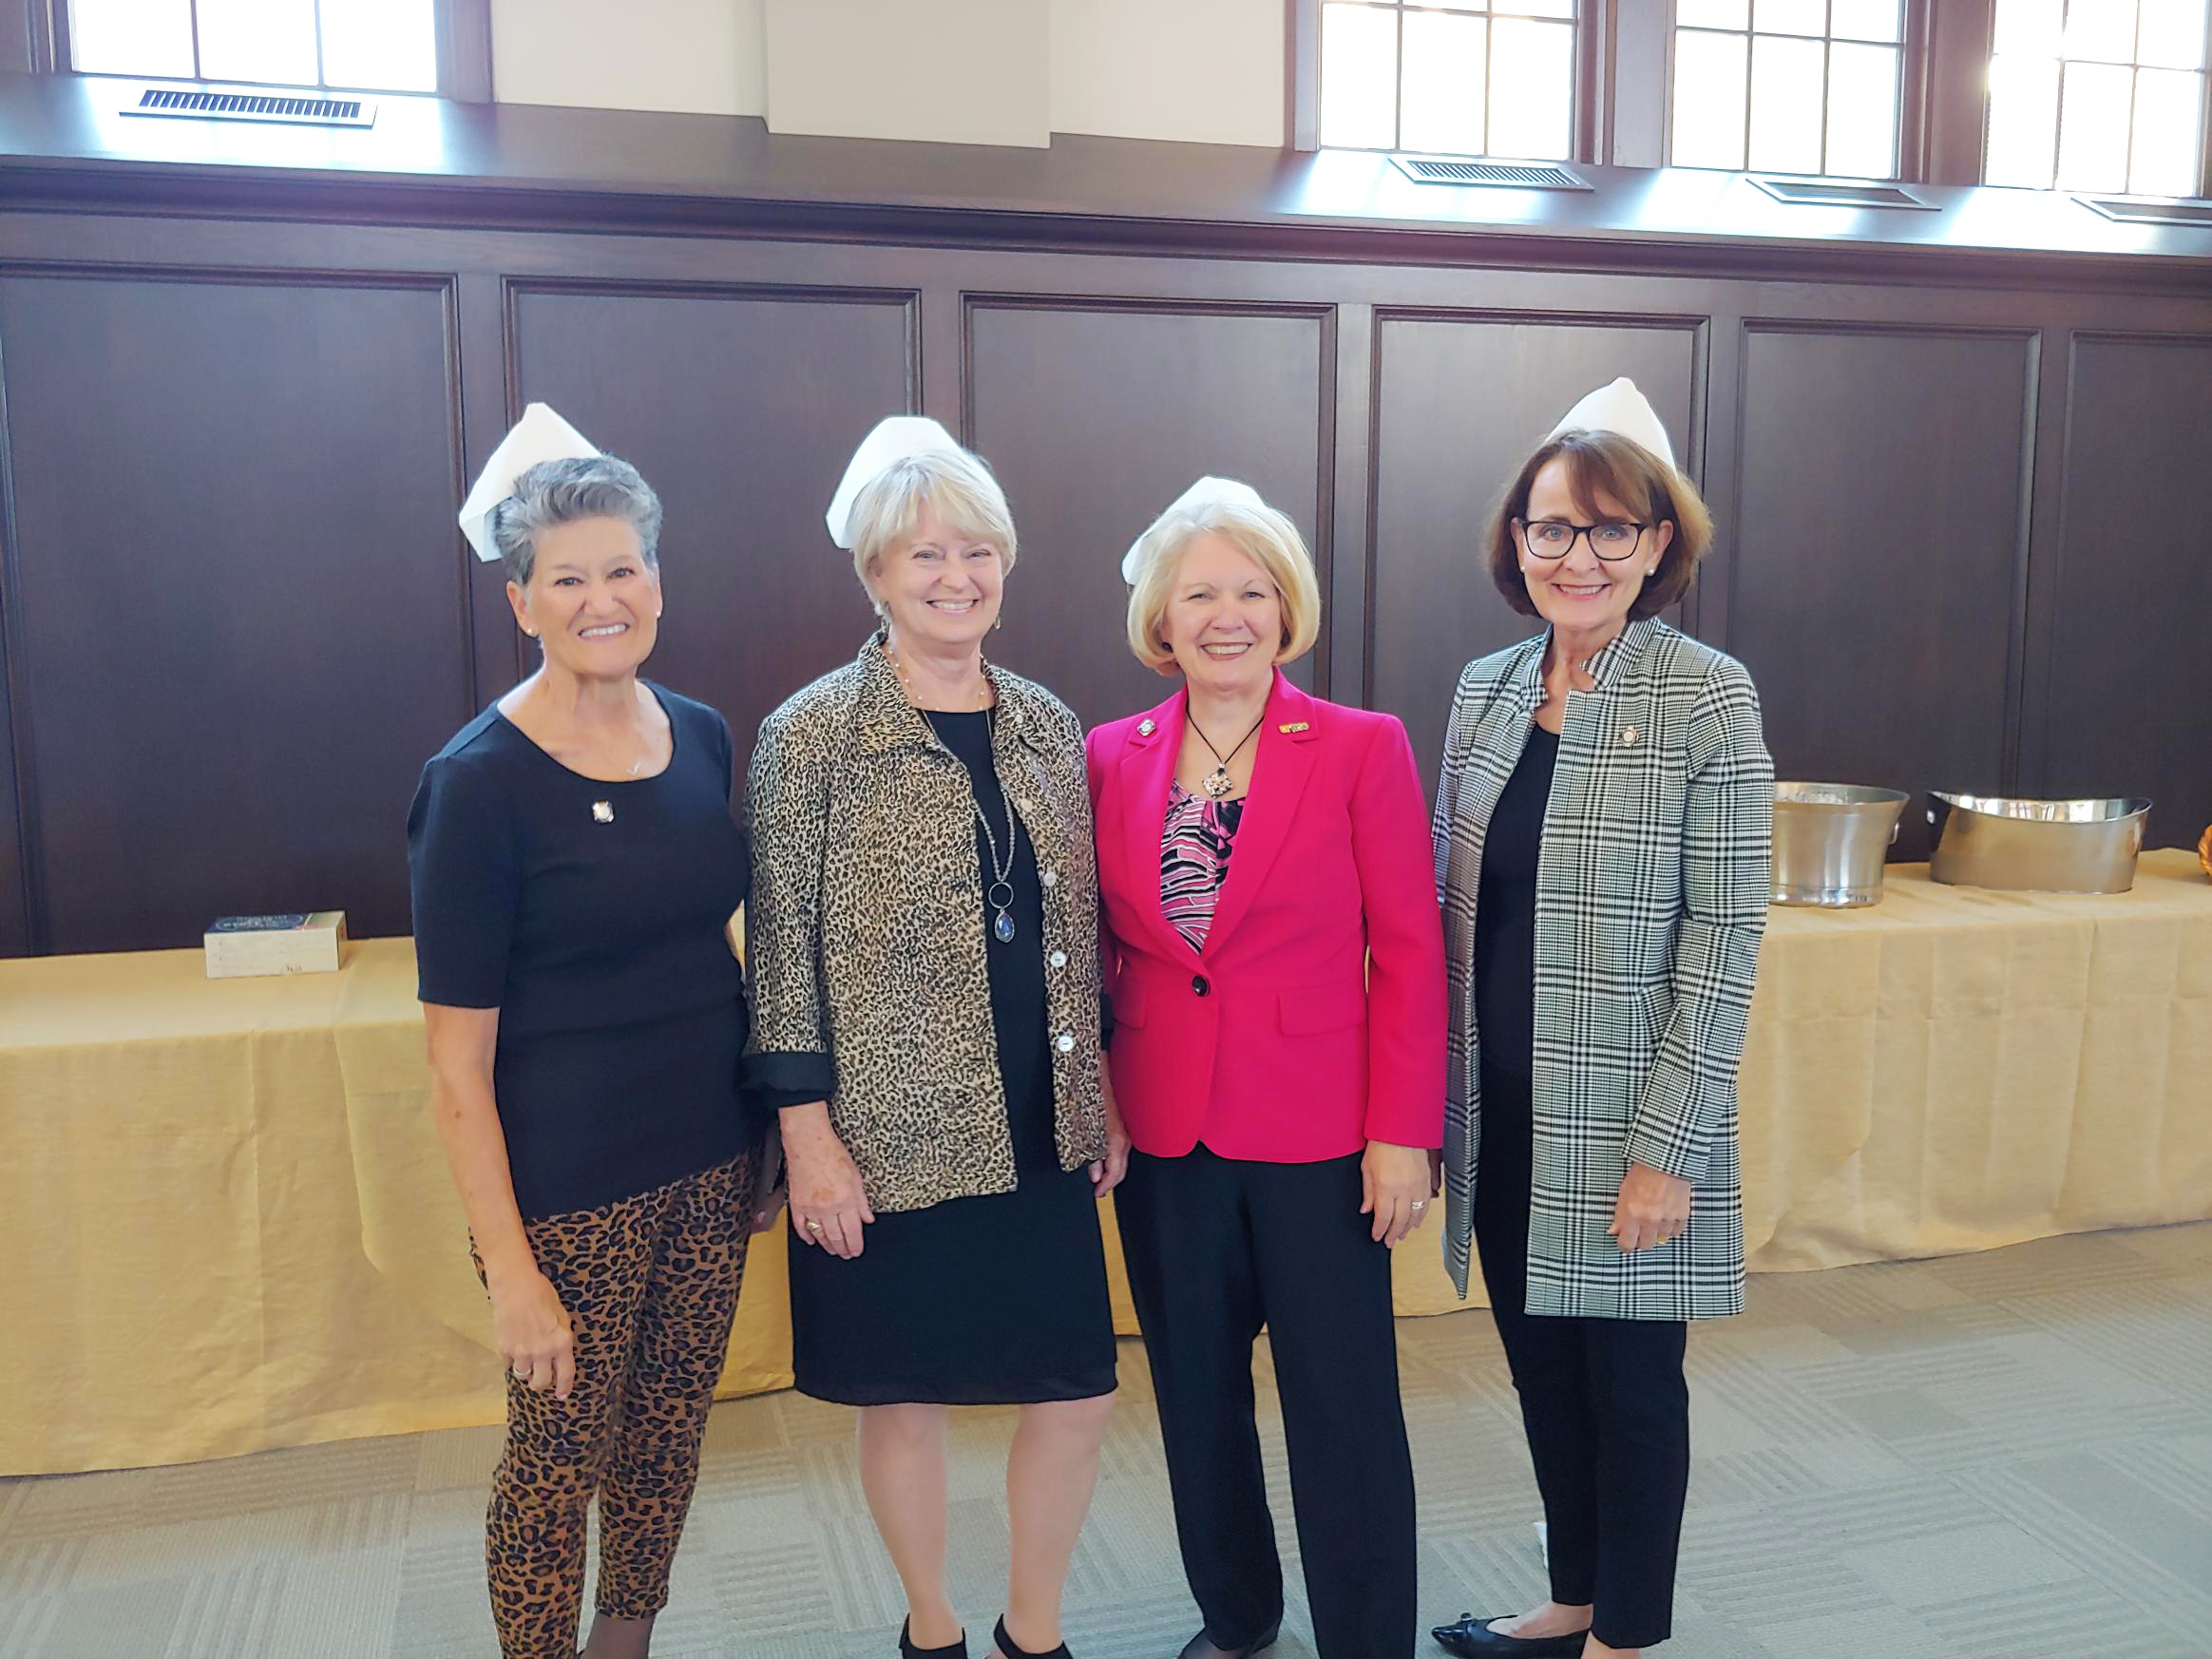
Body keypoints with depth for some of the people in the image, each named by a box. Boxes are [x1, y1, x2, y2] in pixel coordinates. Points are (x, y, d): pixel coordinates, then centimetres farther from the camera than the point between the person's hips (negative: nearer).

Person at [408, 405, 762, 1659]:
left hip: (712, 1162, 5)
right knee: (559, 1458, 10)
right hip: (570, 1186, -5)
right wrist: (510, 1268, -15)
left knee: (670, 1431, 19)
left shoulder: (702, 737, 1)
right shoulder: (481, 781, -15)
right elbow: (459, 1058, -14)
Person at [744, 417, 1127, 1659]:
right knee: (908, 1396, 12)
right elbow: (785, 949, -8)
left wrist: (1105, 1093, 11)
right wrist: (809, 1138, -11)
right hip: (893, 1136, -4)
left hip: (1041, 1130, 5)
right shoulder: (813, 735, -8)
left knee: (1080, 1391, 9)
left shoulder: (1047, 724, 6)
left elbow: (1081, 930, 11)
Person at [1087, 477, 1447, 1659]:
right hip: (1163, 1131, 4)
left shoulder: (1362, 748, -6)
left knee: (1343, 1409, 5)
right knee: (1196, 1396, 18)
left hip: (1320, 1133, -3)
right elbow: (1096, 951, 8)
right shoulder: (1111, 759, 2)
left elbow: (1409, 950, -6)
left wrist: (1404, 1131, -10)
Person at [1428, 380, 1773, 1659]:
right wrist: (1441, 1100, 7)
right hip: (1503, 1117, 5)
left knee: (1630, 1380, 10)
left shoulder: (1707, 698, -10)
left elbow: (1725, 937, -13)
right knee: (1543, 1363, 18)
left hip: (1625, 1122, -5)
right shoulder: (1487, 690, 5)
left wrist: (1667, 1147, -15)